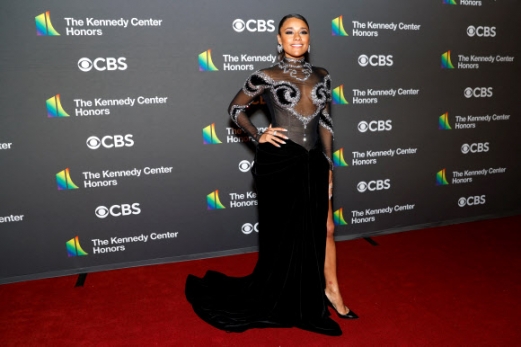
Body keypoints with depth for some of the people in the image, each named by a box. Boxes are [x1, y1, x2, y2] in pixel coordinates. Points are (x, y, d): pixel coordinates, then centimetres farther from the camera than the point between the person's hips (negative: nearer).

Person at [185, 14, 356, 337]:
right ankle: (279, 301, 32)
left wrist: (329, 166, 10)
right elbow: (235, 108, 6)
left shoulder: (322, 76, 9)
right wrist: (258, 136, -8)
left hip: (313, 163, 4)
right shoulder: (267, 76, -4)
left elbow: (325, 123, 11)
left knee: (323, 228, 12)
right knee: (284, 233, 9)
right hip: (279, 163, -4)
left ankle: (330, 289, 34)